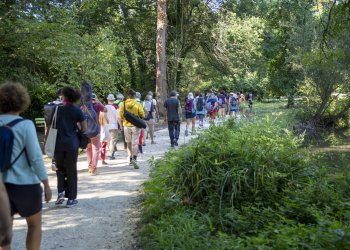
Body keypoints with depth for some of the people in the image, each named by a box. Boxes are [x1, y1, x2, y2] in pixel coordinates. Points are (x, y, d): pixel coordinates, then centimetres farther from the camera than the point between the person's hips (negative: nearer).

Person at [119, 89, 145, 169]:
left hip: (126, 125, 2)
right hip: (135, 125, -2)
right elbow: (142, 115, -6)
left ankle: (130, 158, 26)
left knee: (129, 142, 18)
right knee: (135, 143, -2)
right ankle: (134, 158, -20)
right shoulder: (138, 104, -8)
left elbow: (121, 116, -3)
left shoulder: (123, 104, -4)